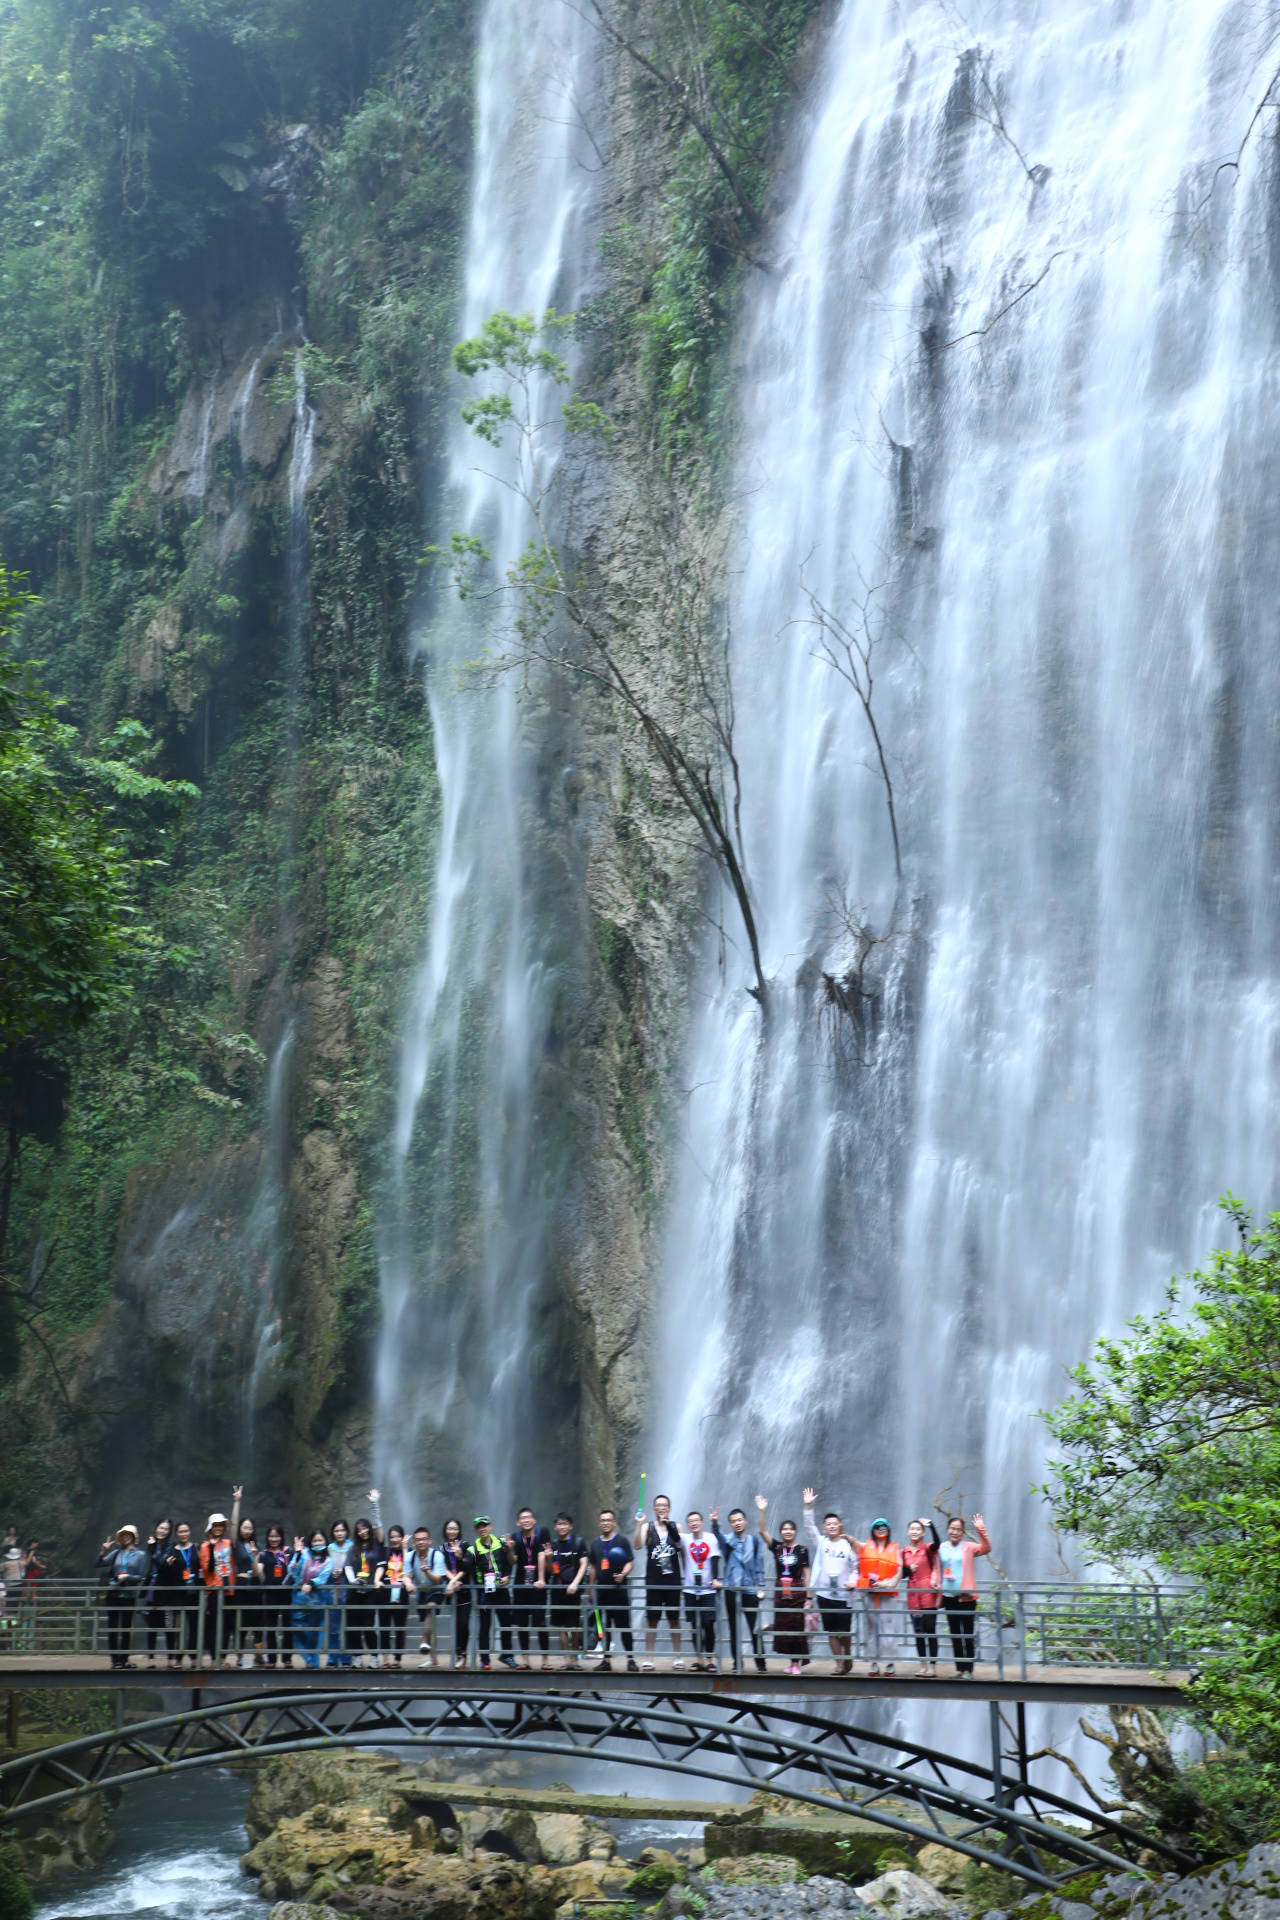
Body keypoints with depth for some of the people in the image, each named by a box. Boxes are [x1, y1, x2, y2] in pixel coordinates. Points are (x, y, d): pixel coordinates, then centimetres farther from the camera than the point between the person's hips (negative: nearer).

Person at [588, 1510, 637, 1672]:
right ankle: (606, 1660, 12)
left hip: (619, 1589, -5)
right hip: (601, 1590, 5)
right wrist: (592, 1588, 16)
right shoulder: (595, 1543, 14)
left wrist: (623, 1574, -23)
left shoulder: (622, 1541, 0)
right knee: (604, 1627, 7)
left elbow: (630, 1562, -4)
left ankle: (631, 1660, -1)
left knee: (624, 1626, -4)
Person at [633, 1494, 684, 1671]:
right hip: (653, 1581, -1)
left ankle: (677, 1657, 14)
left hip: (673, 1580, 1)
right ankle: (648, 1658, 4)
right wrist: (639, 1524, -19)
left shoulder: (676, 1527, 6)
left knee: (674, 1619, 7)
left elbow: (683, 1550, 6)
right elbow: (637, 1545, -11)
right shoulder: (648, 1527, 4)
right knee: (652, 1619, 1)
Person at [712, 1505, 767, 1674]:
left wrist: (760, 1586, 0)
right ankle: (736, 1664, 11)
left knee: (755, 1629, -3)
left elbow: (759, 1564, 7)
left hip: (750, 1590, -1)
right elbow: (718, 1536, -18)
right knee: (733, 1629, 5)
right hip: (731, 1590, 1)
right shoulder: (727, 1540, 5)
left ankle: (760, 1664, 2)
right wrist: (714, 1523, -39)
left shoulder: (754, 1540, 7)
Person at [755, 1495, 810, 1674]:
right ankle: (790, 1661, 15)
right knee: (782, 1627, 4)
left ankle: (798, 1662, 4)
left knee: (797, 1627, -2)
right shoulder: (776, 1547, 5)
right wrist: (762, 1512, -18)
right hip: (780, 1591, 3)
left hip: (797, 1592, -3)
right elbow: (762, 1531, -5)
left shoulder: (802, 1549, 0)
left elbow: (806, 1574, 0)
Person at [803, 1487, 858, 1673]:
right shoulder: (820, 1542, 6)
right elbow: (809, 1526, -4)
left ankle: (848, 1656, 26)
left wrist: (852, 1581, -9)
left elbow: (855, 1566, 9)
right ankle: (839, 1663, 11)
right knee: (831, 1632, 3)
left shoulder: (847, 1545, 4)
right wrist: (808, 1507, -15)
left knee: (845, 1632, -1)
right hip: (824, 1593, 1)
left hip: (843, 1594, -1)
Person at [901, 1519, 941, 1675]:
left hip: (927, 1592, -5)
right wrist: (909, 1569, -7)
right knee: (917, 1631, 9)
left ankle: (932, 1665, 2)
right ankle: (922, 1664, 18)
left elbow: (936, 1543, -27)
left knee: (930, 1629, -3)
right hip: (912, 1593, 5)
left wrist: (931, 1525, -36)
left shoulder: (927, 1548, -4)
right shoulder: (904, 1551, 9)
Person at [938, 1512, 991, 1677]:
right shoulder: (942, 1548, 8)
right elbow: (938, 1569, 15)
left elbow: (986, 1548, -16)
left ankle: (968, 1669, 0)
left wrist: (980, 1530, -28)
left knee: (968, 1634, -3)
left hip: (966, 1597, -4)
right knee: (954, 1634, 9)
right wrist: (938, 1585, 4)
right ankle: (959, 1668, 16)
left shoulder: (969, 1547, -1)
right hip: (948, 1596, 4)